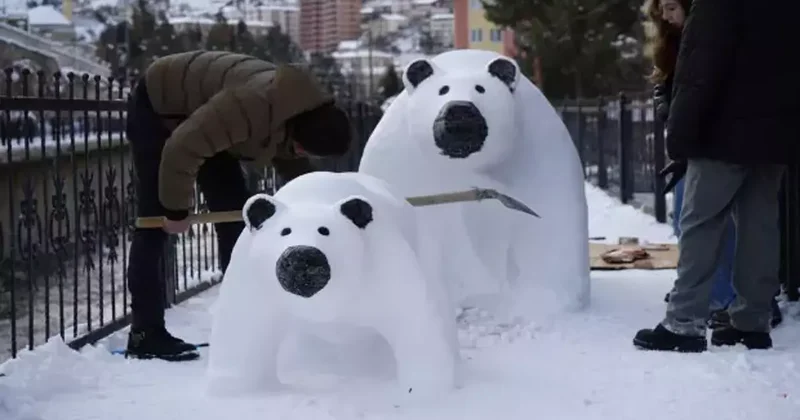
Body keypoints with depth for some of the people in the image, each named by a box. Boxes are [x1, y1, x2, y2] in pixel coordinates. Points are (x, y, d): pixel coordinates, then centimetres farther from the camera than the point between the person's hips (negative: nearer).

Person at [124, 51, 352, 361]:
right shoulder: (255, 106, -41)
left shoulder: (297, 116, -11)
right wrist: (177, 210, -25)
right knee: (156, 222, -12)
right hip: (157, 108, -9)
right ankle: (145, 335, -9)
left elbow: (293, 164, 10)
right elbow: (183, 148, -37)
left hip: (198, 114, 9)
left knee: (234, 211, 4)